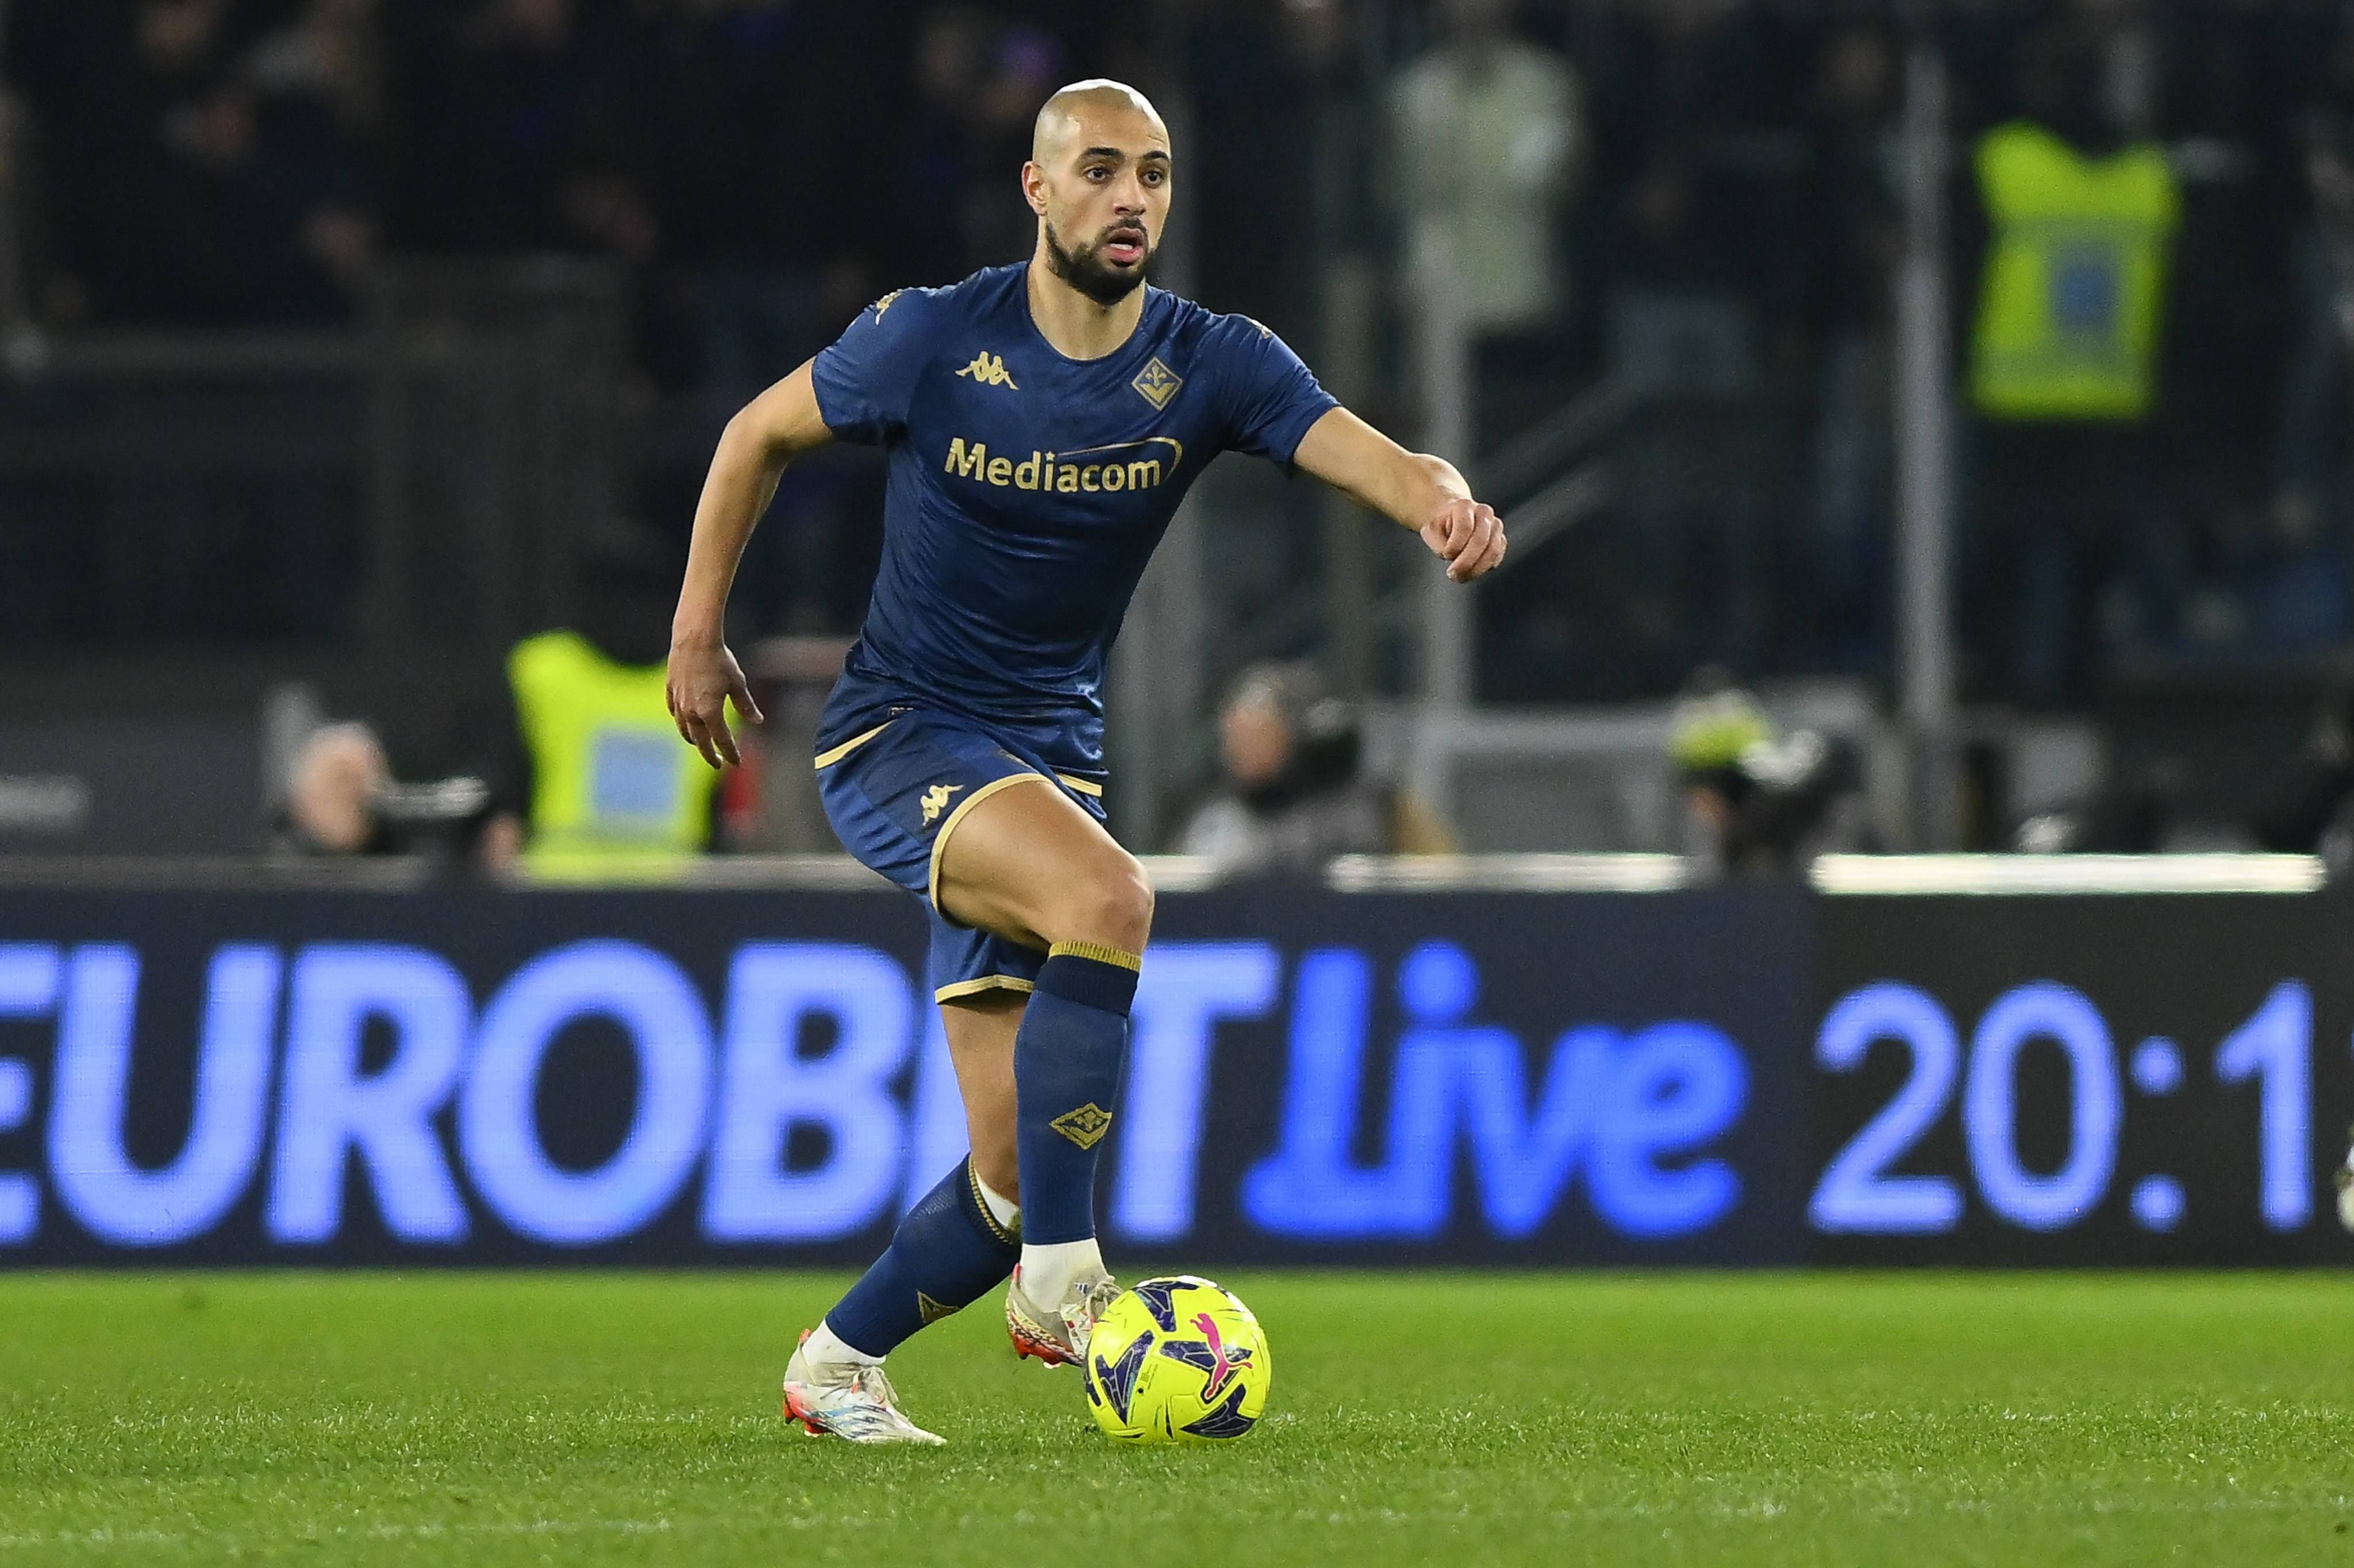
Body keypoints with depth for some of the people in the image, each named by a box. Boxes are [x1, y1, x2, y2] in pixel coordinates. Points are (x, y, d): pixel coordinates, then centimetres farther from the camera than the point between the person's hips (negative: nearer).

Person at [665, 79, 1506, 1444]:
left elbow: (1360, 451, -23)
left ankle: (836, 1364, 24)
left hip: (1051, 755, 4)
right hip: (898, 736, -4)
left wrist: (1445, 502, -45)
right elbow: (760, 436, 6)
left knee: (1017, 1172, -1)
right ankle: (1060, 1280, -28)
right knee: (1108, 899, -34)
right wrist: (698, 631, 6)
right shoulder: (929, 342, -10)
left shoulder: (1210, 364, -6)